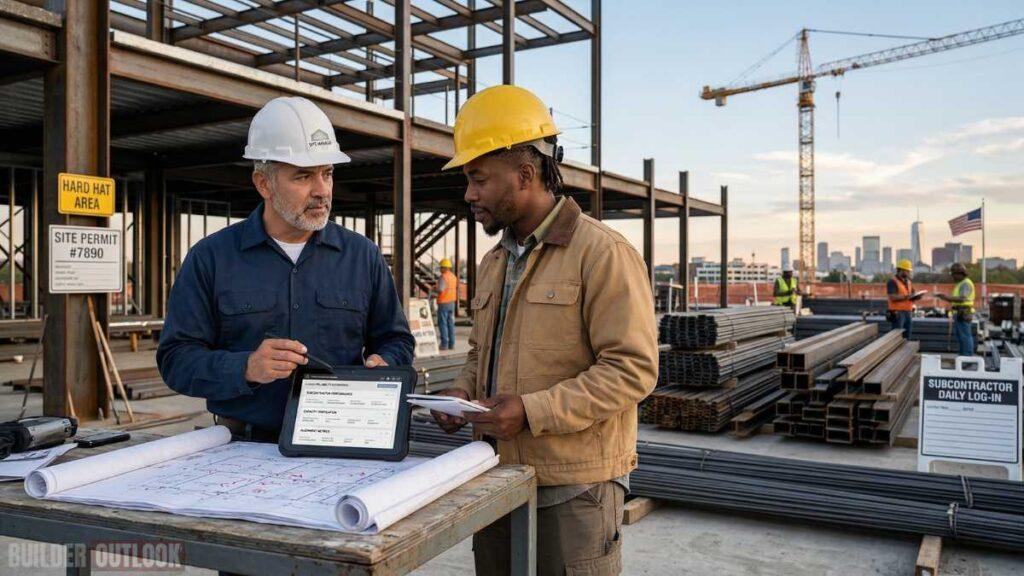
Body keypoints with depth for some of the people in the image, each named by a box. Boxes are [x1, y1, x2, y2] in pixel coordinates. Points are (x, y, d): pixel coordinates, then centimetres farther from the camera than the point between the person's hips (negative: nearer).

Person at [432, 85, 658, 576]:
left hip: (574, 490, -7)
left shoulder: (603, 253, -12)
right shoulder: (493, 263, 13)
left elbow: (632, 369, -18)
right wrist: (463, 392, 2)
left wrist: (532, 411, -23)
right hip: (498, 480, 7)